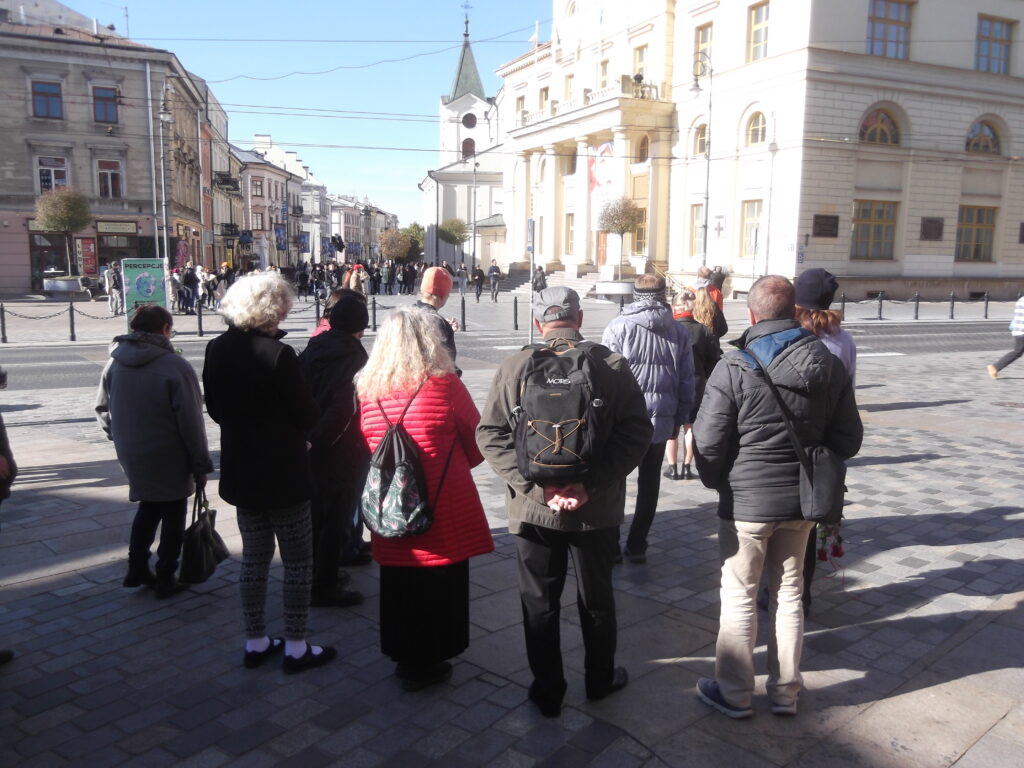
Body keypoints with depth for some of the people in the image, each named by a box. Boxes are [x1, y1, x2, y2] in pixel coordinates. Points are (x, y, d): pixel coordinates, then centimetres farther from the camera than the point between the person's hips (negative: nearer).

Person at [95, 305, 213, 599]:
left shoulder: (115, 363, 0)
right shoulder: (175, 366, -19)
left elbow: (102, 408, 10)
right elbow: (191, 422, -18)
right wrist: (201, 464, -11)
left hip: (131, 455, 6)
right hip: (169, 459, -6)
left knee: (148, 506, 25)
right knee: (173, 514, 11)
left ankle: (137, 568, 28)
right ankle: (166, 579, 17)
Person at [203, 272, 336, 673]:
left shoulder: (217, 350, -1)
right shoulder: (278, 355, -22)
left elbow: (215, 410, 10)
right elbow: (308, 416, -15)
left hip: (240, 471, 7)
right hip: (283, 473, -7)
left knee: (254, 557, 18)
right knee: (298, 562, 7)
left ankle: (255, 642, 29)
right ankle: (296, 647, 16)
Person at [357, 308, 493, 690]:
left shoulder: (367, 390, -4)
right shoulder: (445, 385, -13)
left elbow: (365, 448, 10)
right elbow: (477, 447, -3)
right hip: (445, 515, -4)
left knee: (398, 585, 17)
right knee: (440, 586, 12)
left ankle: (404, 656, 32)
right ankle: (426, 663, 24)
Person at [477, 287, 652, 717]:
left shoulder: (514, 367, -8)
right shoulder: (614, 367, -7)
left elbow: (490, 435, -12)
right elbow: (637, 433, -13)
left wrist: (537, 485, -16)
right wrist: (591, 485, -16)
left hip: (534, 507, -1)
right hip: (597, 509, 1)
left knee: (539, 602, 15)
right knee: (596, 599, 20)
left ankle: (547, 692, 28)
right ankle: (600, 680, 39)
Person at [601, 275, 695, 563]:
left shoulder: (620, 327, -9)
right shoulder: (679, 332, 3)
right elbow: (686, 381, 6)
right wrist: (679, 419, 14)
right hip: (661, 421, 3)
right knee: (649, 482, 15)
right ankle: (637, 545, 21)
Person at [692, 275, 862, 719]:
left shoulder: (735, 367, -17)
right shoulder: (829, 364, 0)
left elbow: (708, 443, -16)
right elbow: (849, 438, 5)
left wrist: (717, 482, 3)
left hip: (746, 500, -5)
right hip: (801, 500, 5)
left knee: (739, 596, 8)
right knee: (788, 594, 17)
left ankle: (734, 694, 20)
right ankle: (785, 692, 29)